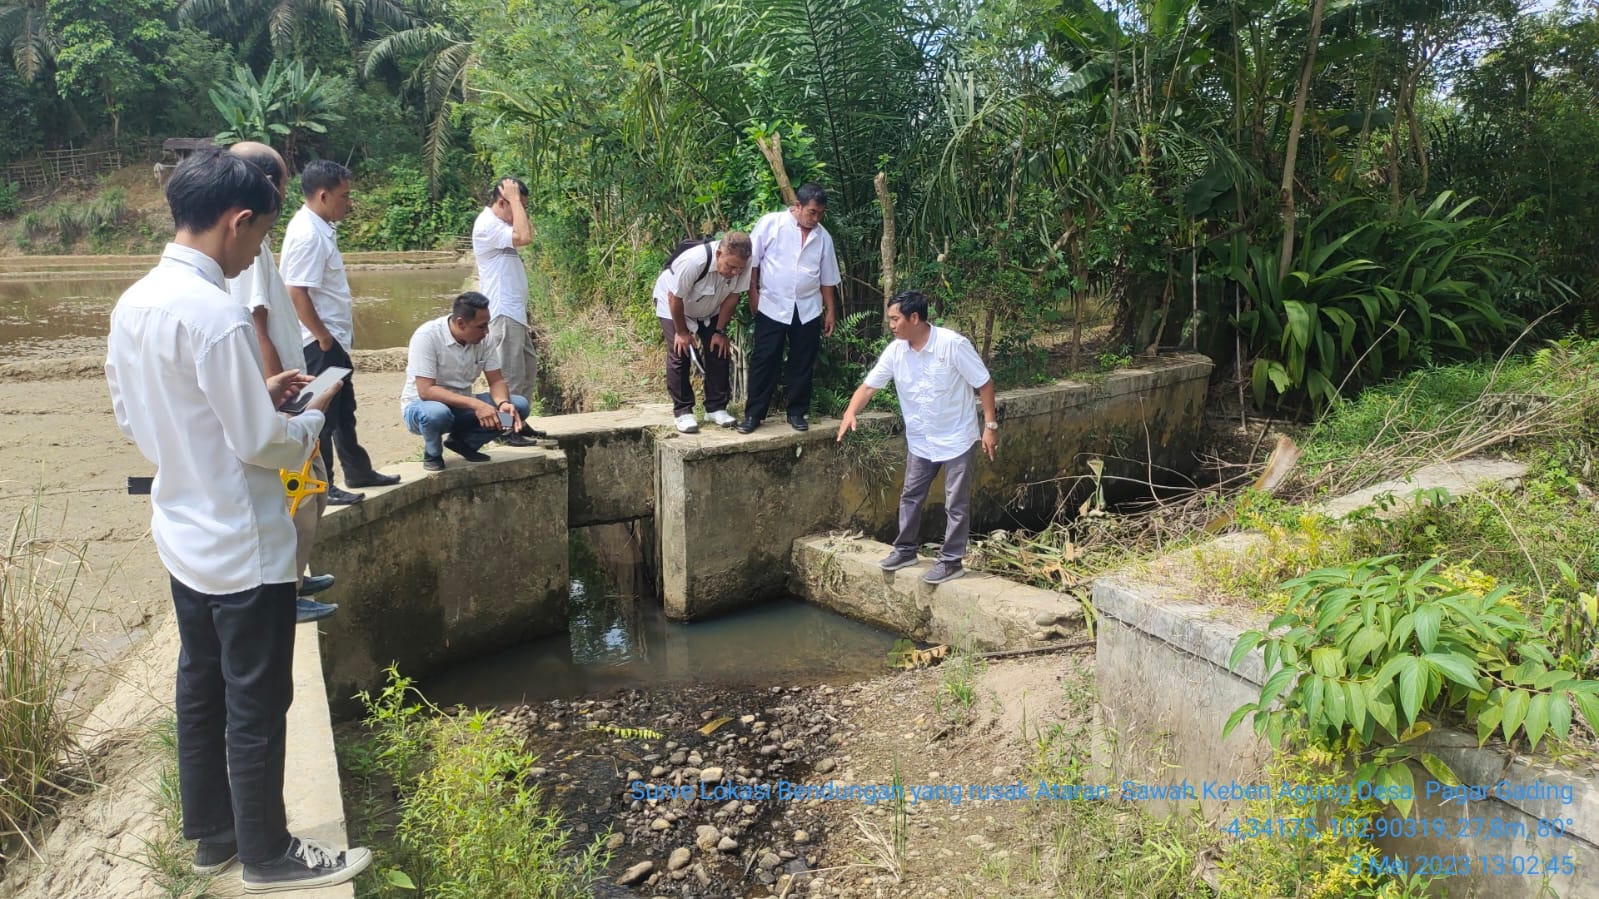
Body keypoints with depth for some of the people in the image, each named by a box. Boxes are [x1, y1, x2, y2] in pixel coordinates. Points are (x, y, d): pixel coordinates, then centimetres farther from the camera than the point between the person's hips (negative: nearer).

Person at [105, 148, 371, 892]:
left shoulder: (133, 304, 3)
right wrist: (311, 419, -1)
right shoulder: (215, 315, -25)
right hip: (243, 548, -9)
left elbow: (132, 418, 12)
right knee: (256, 706, 6)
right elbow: (261, 443, -22)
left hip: (183, 537, 9)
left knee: (201, 689, 19)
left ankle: (211, 834, 34)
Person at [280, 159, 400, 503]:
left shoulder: (320, 228, 10)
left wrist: (335, 335, 15)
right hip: (320, 343, -10)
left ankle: (358, 471, 32)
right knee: (322, 415, -1)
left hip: (335, 339, 10)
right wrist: (322, 336, -19)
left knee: (344, 410, 20)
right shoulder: (307, 235, -20)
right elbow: (297, 293, -25)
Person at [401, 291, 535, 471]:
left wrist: (503, 403, -27)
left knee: (519, 405, -14)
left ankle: (463, 442, 4)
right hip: (423, 405, -5)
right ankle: (432, 454, -7)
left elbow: (496, 381, -3)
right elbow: (426, 390, -30)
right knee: (437, 413, -42)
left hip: (461, 407, 5)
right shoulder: (427, 336, -23)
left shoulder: (481, 339, -7)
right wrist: (475, 405, -38)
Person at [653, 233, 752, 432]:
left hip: (710, 310, 4)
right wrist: (682, 331, -16)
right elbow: (675, 298, -28)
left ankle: (716, 408, 6)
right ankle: (682, 411, -1)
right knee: (679, 356, -10)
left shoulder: (742, 265, -29)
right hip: (673, 306, -4)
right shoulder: (693, 261, -42)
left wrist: (720, 331, -8)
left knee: (719, 352, -4)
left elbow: (732, 297, -13)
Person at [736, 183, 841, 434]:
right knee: (764, 362, -1)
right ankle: (753, 413, 6)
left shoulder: (823, 237, 5)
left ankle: (797, 412, 19)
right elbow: (752, 260, -3)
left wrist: (831, 311, 11)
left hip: (808, 310, 3)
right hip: (772, 306, -3)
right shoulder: (770, 223, -6)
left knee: (802, 364, 7)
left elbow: (827, 278, 11)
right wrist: (753, 294, -6)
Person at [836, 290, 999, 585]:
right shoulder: (895, 351, -6)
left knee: (956, 504, 2)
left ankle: (951, 561, 12)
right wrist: (850, 413, -19)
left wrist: (990, 425, -17)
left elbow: (984, 384, -15)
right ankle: (905, 549, 31)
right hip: (920, 440, 6)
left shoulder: (953, 344, -21)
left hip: (957, 439, -6)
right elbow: (869, 386, -1)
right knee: (911, 497, 15)